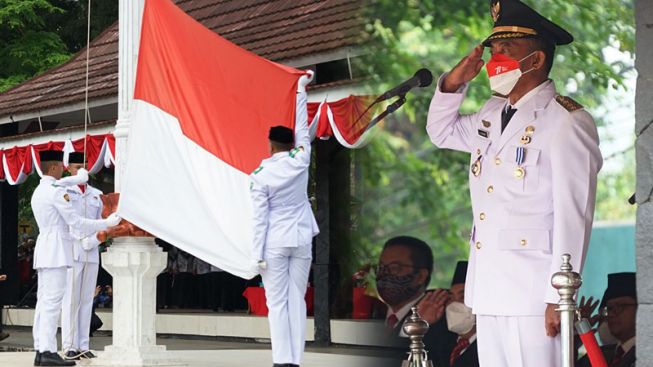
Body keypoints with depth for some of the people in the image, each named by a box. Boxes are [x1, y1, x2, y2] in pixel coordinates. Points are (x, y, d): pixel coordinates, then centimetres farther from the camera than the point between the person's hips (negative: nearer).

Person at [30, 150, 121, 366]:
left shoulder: (38, 192, 19)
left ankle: (40, 349, 6)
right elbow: (76, 222, -12)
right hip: (55, 251, -10)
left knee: (43, 301, 7)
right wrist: (108, 223, -5)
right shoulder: (56, 192, -11)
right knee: (52, 301, -12)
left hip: (43, 250, 10)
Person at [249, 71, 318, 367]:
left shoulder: (260, 176, -8)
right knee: (297, 300, 4)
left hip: (275, 243, -3)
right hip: (301, 240, 3)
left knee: (277, 303, -1)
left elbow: (260, 217, -10)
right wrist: (301, 90, 22)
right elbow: (303, 130, 13)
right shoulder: (300, 161, -2)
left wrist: (257, 254, -7)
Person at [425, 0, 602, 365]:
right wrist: (452, 85, 12)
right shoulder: (492, 115, 16)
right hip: (489, 290, 8)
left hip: (533, 294, -8)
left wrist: (559, 297, -18)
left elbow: (574, 216, -14)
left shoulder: (566, 121, -10)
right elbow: (442, 132, 33)